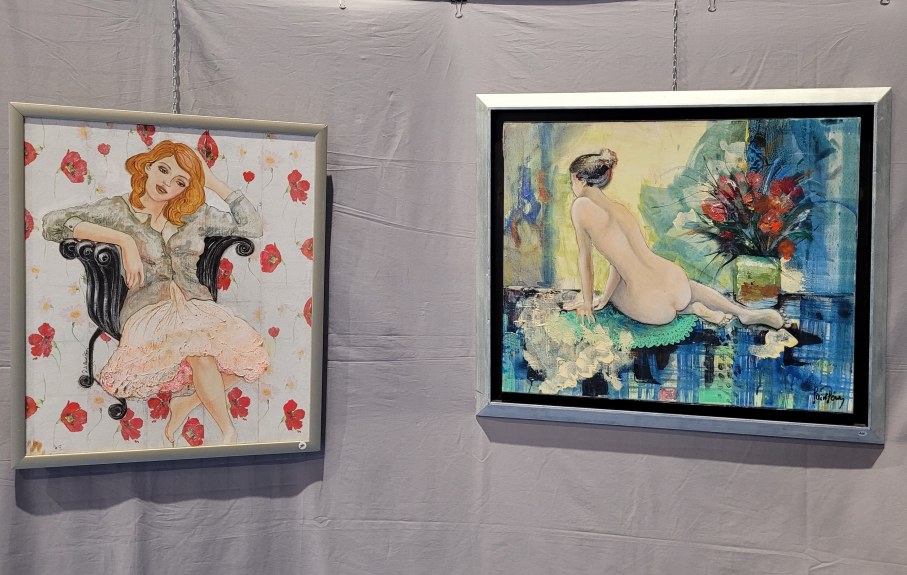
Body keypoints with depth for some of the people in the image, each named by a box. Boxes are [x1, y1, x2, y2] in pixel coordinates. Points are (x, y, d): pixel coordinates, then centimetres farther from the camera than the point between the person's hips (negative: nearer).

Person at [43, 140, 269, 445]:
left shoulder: (196, 214, 15)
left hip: (197, 304, 4)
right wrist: (123, 239, -13)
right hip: (148, 308, -4)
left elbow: (253, 227, 10)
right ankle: (228, 433, -16)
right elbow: (52, 222, -5)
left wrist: (214, 183, 8)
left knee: (248, 355, -28)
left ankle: (184, 401, -4)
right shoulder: (118, 209, 7)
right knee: (202, 353, -37)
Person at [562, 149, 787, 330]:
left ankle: (691, 309, 8)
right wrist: (603, 298, 30)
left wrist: (588, 305, 14)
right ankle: (745, 312, 19)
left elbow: (585, 261, 2)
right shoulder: (618, 207, 16)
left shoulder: (581, 206, -4)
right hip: (676, 284, 6)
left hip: (650, 309, -6)